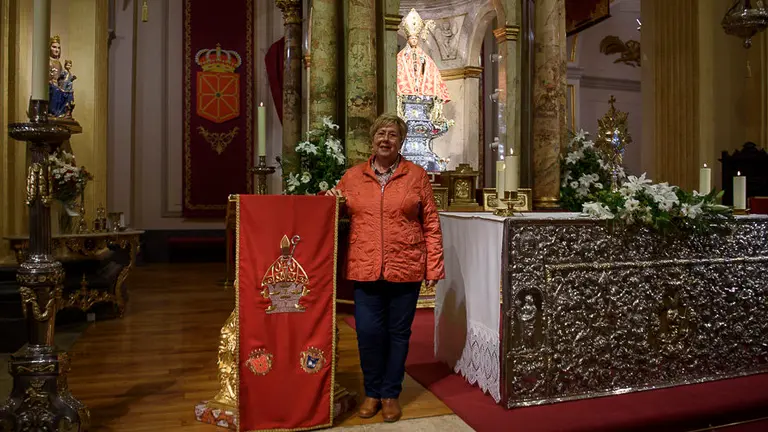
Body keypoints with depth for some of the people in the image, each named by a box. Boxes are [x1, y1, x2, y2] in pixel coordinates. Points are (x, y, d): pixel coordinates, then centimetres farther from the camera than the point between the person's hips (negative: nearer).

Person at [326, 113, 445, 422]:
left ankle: (391, 394, 27)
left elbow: (431, 225, 2)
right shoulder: (352, 176, 8)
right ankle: (372, 392, 25)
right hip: (365, 269, 1)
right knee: (368, 332, 2)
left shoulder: (416, 175, 3)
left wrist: (434, 267, -3)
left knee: (398, 333, 9)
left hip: (405, 269, -1)